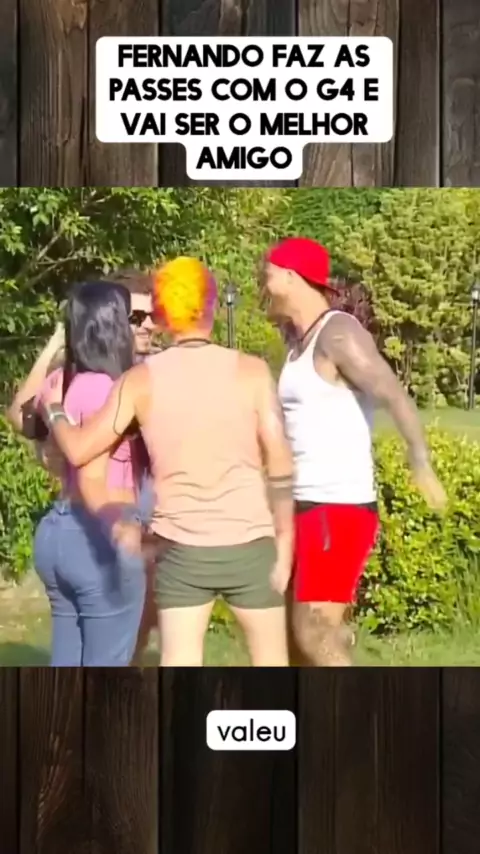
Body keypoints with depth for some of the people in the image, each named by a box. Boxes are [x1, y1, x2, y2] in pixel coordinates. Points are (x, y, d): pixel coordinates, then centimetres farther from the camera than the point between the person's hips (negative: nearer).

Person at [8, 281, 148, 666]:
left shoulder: (63, 381, 6)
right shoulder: (104, 388, -17)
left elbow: (18, 415, 28)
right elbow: (91, 480, -23)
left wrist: (51, 350, 27)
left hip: (58, 531, 9)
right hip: (97, 540, -9)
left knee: (67, 670, 17)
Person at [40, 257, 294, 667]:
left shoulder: (142, 379, -3)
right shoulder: (251, 370, -6)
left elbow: (80, 449, -2)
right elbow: (280, 465, -7)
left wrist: (54, 410, 18)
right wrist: (284, 541, 1)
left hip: (181, 549, 1)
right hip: (249, 544, -1)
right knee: (271, 662, 14)